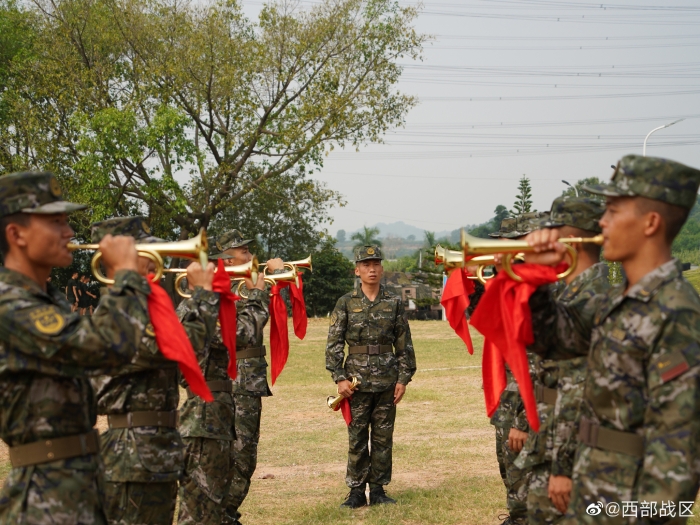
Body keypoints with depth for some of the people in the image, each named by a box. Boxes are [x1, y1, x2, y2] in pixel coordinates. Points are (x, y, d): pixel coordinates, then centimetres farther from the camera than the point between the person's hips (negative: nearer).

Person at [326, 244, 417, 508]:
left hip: (387, 382, 1)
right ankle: (356, 491, 11)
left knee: (383, 437, 6)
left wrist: (403, 378, 0)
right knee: (357, 438, 2)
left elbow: (404, 344, 6)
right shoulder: (346, 303, 1)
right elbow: (333, 343, 1)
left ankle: (378, 489, 16)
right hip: (357, 380, -1)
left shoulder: (394, 303, 4)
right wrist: (339, 378, -7)